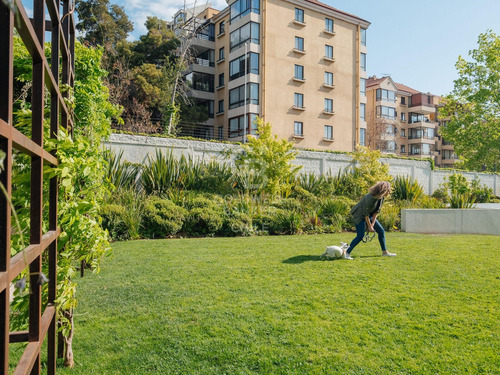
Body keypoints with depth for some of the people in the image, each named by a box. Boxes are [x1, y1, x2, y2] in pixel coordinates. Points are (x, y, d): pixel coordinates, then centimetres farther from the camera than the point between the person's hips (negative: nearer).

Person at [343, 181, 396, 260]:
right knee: (360, 235, -18)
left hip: (369, 215, 9)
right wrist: (369, 226, -18)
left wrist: (373, 223, -6)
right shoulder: (370, 197, -30)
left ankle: (385, 252, 19)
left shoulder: (381, 197, -5)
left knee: (381, 231, 7)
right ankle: (347, 253, -11)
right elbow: (365, 213, -24)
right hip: (360, 215, -9)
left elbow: (377, 211, 1)